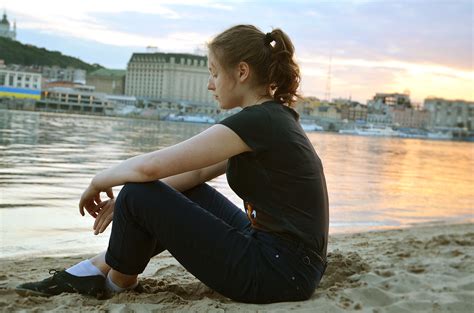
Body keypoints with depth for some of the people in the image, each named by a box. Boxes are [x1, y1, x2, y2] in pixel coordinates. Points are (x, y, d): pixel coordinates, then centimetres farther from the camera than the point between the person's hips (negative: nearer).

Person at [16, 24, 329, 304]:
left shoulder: (256, 121, -18)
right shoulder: (274, 117, 12)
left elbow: (150, 166, -20)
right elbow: (197, 172, 16)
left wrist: (101, 181, 1)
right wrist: (123, 198, 14)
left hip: (280, 273, -10)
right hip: (290, 262, 10)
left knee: (140, 195, -8)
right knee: (186, 192, 19)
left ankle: (119, 280, 21)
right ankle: (96, 269, 22)